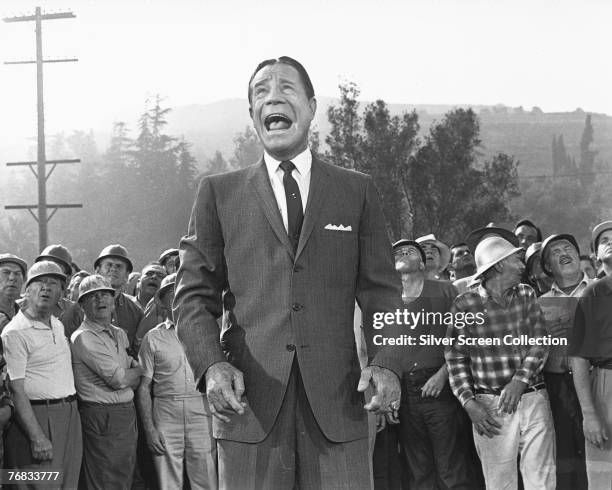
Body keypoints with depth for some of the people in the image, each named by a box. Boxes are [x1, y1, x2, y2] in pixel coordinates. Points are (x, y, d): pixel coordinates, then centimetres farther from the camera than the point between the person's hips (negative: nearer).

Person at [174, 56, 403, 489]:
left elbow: (382, 294, 8)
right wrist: (212, 365, -10)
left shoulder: (357, 192, 12)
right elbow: (193, 295, 6)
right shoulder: (219, 193, 11)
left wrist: (387, 363, -8)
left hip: (337, 404, 1)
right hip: (248, 403, 0)